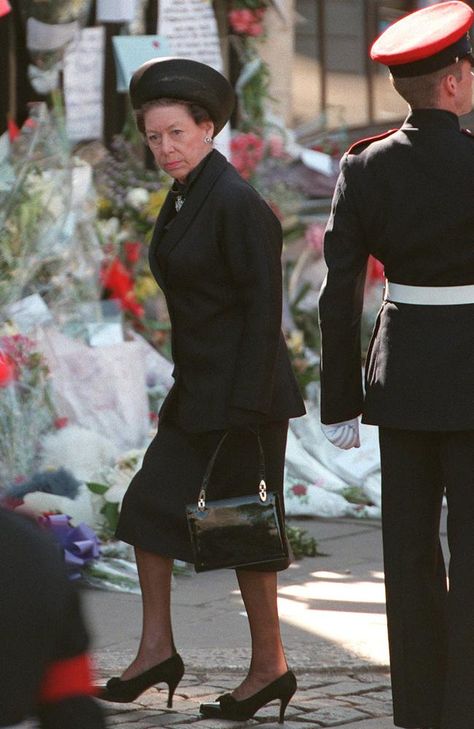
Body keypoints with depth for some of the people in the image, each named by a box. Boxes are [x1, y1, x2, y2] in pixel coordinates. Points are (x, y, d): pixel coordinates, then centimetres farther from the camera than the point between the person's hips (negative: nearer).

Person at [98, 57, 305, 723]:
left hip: (243, 392, -9)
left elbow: (263, 306, -19)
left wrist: (246, 406, -21)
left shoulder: (237, 202, -17)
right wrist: (188, 388, 17)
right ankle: (157, 650, 16)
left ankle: (270, 667, 11)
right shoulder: (183, 198, 11)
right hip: (197, 391, 9)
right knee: (150, 501, 8)